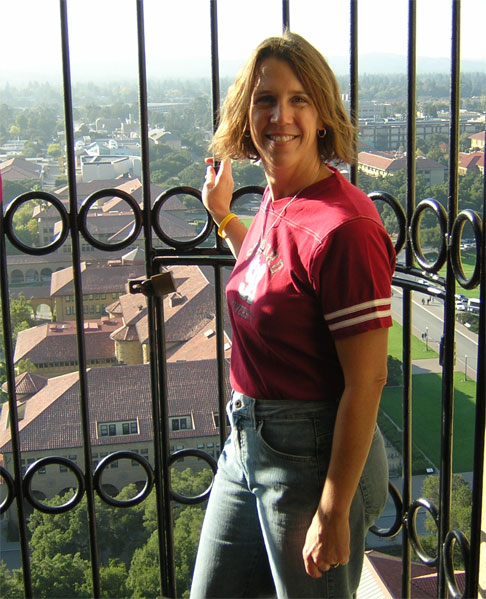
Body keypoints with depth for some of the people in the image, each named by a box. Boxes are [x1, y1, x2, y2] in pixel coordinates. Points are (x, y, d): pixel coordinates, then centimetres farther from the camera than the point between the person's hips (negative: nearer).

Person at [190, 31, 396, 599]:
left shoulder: (343, 226, -23)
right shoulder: (276, 203, 4)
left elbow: (366, 381, -22)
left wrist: (333, 513, -19)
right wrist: (222, 215, 24)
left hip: (309, 452, -9)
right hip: (246, 440, 9)